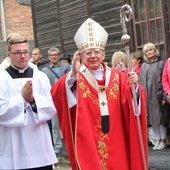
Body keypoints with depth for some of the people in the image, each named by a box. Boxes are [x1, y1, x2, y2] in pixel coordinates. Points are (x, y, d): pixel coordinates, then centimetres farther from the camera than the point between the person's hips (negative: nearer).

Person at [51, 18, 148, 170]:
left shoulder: (116, 76, 7)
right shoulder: (75, 78, -3)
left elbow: (130, 101, -3)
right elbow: (56, 93, -22)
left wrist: (134, 86, -23)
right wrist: (73, 74, -38)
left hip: (115, 143, 3)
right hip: (88, 143, -3)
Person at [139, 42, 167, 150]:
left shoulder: (161, 64, 1)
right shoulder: (144, 66, 15)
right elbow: (141, 82, 12)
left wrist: (164, 96, -12)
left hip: (158, 95, -4)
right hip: (147, 96, 4)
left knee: (160, 117, -2)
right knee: (152, 118, 5)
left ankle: (163, 140, 4)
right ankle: (157, 140, 10)